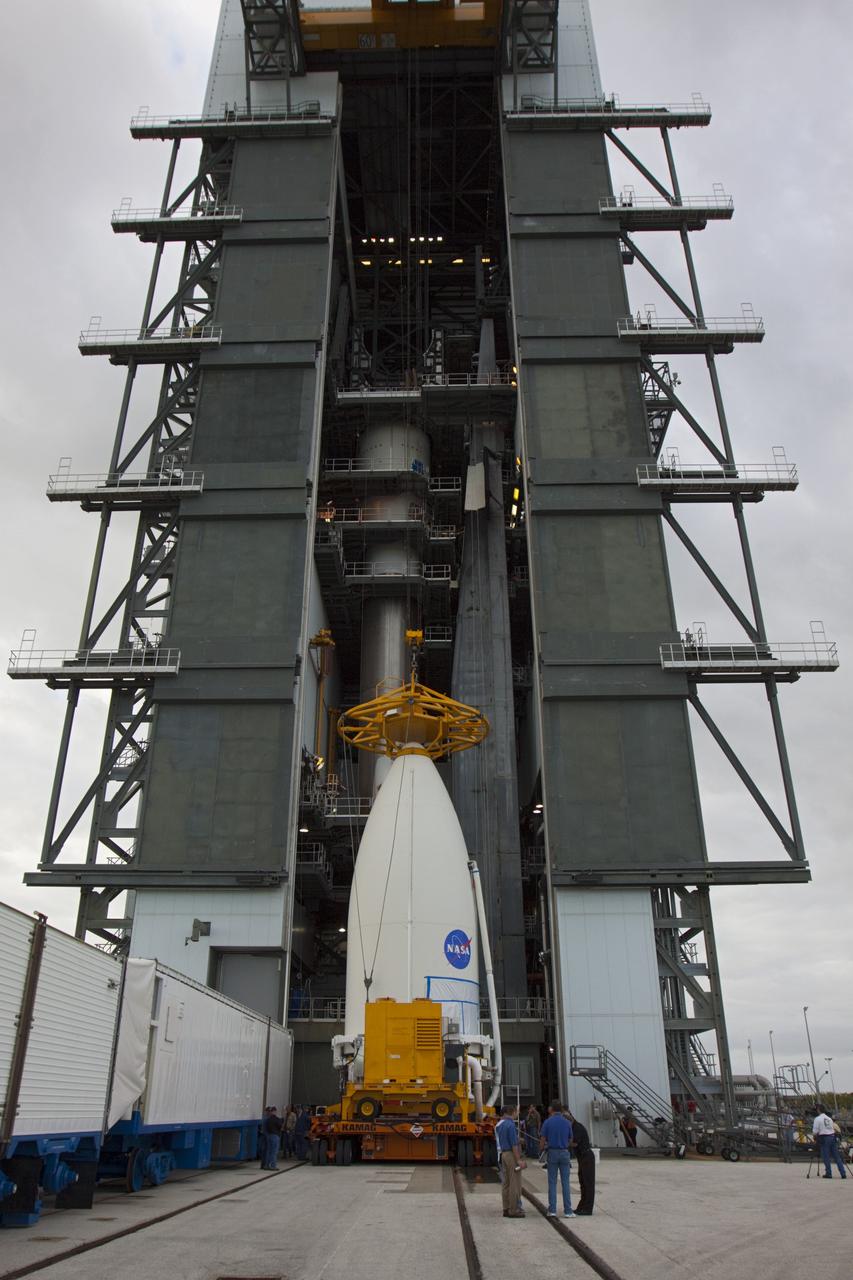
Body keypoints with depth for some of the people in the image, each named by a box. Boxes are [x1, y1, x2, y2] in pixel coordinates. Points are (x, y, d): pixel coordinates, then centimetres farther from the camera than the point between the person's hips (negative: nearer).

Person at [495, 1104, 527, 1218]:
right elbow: (514, 1144, -18)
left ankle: (506, 1209, 15)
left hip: (502, 1154, 9)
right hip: (511, 1154, -9)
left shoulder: (499, 1124, 12)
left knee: (506, 1183, 12)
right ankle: (514, 1210, -3)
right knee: (515, 1183, -4)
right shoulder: (510, 1124, -15)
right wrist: (518, 1160, -17)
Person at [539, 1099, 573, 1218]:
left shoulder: (548, 1122, -6)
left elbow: (542, 1140, -3)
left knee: (552, 1182, 6)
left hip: (552, 1153, -1)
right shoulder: (567, 1122, 1)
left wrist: (542, 1147, 18)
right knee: (565, 1182, 5)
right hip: (564, 1152, 1)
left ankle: (552, 1210, 5)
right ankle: (567, 1211, 4)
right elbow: (570, 1140, 9)